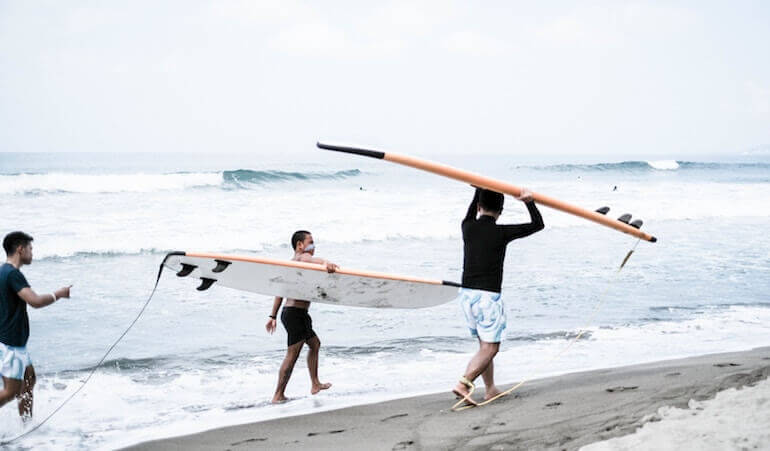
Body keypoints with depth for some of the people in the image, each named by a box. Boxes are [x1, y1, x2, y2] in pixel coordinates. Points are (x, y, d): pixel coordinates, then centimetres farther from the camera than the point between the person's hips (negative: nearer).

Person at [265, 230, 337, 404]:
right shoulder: (302, 257, -9)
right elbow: (309, 259, -35)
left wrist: (273, 316, 26)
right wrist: (325, 262, -56)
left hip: (289, 312, 11)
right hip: (296, 313, -11)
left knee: (314, 343, 25)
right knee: (292, 355, -8)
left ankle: (315, 384, 32)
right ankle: (278, 396, -6)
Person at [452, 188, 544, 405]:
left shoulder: (468, 228, 4)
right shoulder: (501, 233, -9)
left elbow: (470, 215, 32)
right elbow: (537, 224, 1)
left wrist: (479, 190, 41)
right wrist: (529, 201, 7)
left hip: (466, 293, 6)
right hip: (488, 296, -6)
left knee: (485, 344, 18)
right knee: (490, 347, -2)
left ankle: (490, 389, 21)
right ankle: (463, 384, -18)